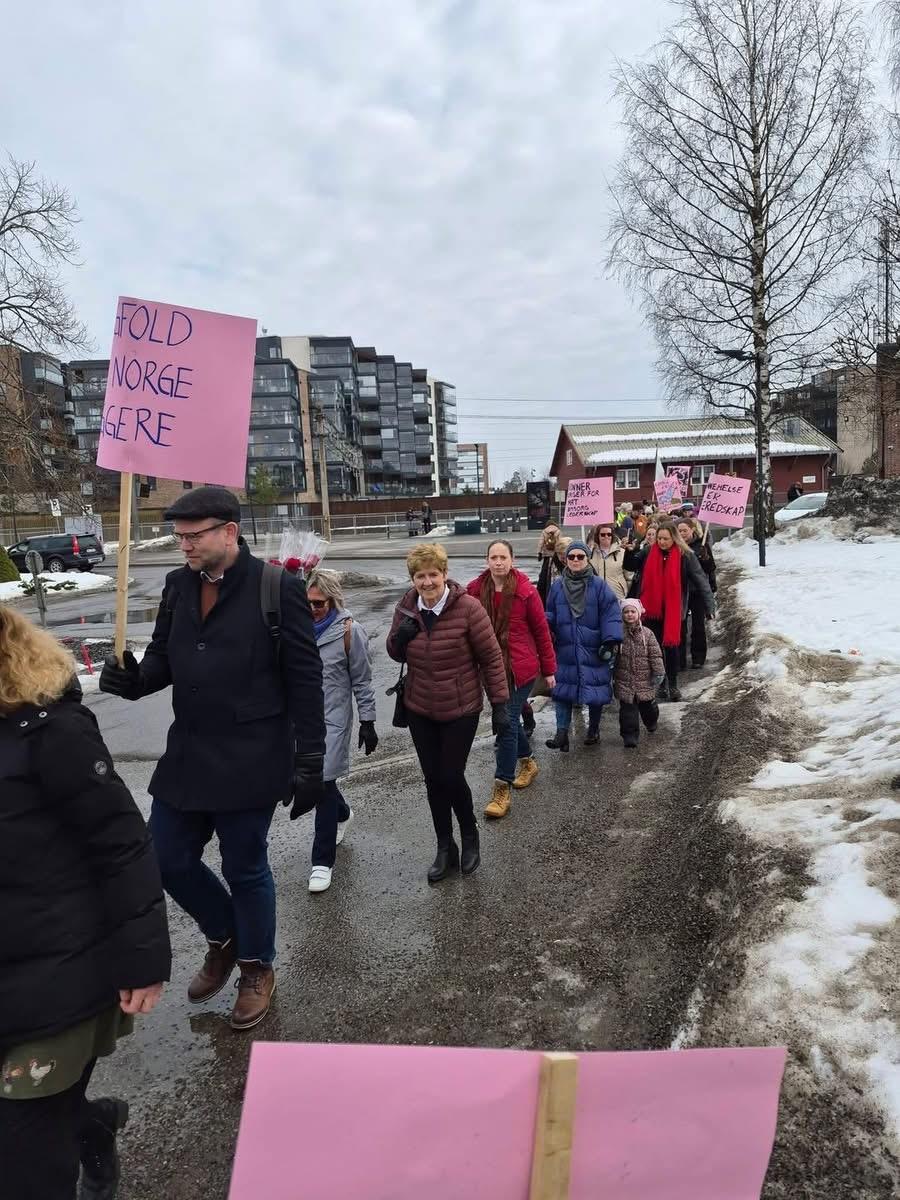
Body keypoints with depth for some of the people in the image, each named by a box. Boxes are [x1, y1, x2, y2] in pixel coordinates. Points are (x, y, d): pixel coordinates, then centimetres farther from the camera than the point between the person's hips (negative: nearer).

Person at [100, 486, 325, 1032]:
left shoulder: (278, 588, -13)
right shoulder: (178, 584, 4)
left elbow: (304, 681, -11)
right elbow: (164, 655, 13)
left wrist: (310, 761, -12)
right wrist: (135, 679, -10)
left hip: (249, 759, -6)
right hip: (186, 753, 6)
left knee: (246, 868, 10)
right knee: (167, 859, 15)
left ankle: (257, 968, 37)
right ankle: (224, 937, 43)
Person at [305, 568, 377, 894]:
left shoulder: (349, 631, -10)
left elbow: (362, 681, -5)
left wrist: (367, 723, -4)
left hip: (333, 720, -5)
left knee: (324, 783, -5)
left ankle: (323, 861, 7)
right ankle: (342, 814, 48)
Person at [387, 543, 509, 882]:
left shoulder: (467, 607, -18)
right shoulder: (406, 609, -3)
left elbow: (491, 658, -12)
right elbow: (397, 655, 10)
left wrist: (500, 704, -11)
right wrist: (399, 637, -13)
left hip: (461, 710, -4)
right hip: (420, 711, 4)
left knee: (451, 778, 1)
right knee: (433, 779, 12)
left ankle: (470, 836, 31)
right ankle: (445, 849, 31)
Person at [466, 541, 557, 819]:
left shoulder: (525, 590, -11)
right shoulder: (476, 590, -3)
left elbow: (541, 630, -4)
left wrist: (549, 669, 0)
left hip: (521, 668, -4)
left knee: (507, 723, -6)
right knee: (508, 719, 19)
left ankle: (502, 789, 4)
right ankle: (528, 762, 44)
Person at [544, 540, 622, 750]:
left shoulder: (599, 586, -6)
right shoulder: (557, 587, 4)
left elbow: (611, 616, -9)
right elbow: (550, 615, 13)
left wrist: (610, 642, -15)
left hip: (593, 651, -3)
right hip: (565, 651, 3)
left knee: (596, 693, 8)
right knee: (562, 691, 1)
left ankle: (593, 729, 28)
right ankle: (562, 733, 6)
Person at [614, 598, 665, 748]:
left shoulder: (647, 634, -2)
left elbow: (655, 655, -2)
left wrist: (658, 672, -10)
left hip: (645, 680, 1)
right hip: (624, 680, -1)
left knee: (648, 705, 17)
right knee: (627, 709, -3)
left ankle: (652, 723, 46)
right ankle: (630, 736, 3)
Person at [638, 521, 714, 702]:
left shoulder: (685, 556, -8)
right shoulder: (650, 553, 1)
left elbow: (700, 580, -10)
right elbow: (643, 581, 14)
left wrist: (709, 606, -15)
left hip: (674, 610, -3)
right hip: (653, 610, 3)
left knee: (671, 646, 3)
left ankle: (673, 685, 16)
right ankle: (661, 684, 20)